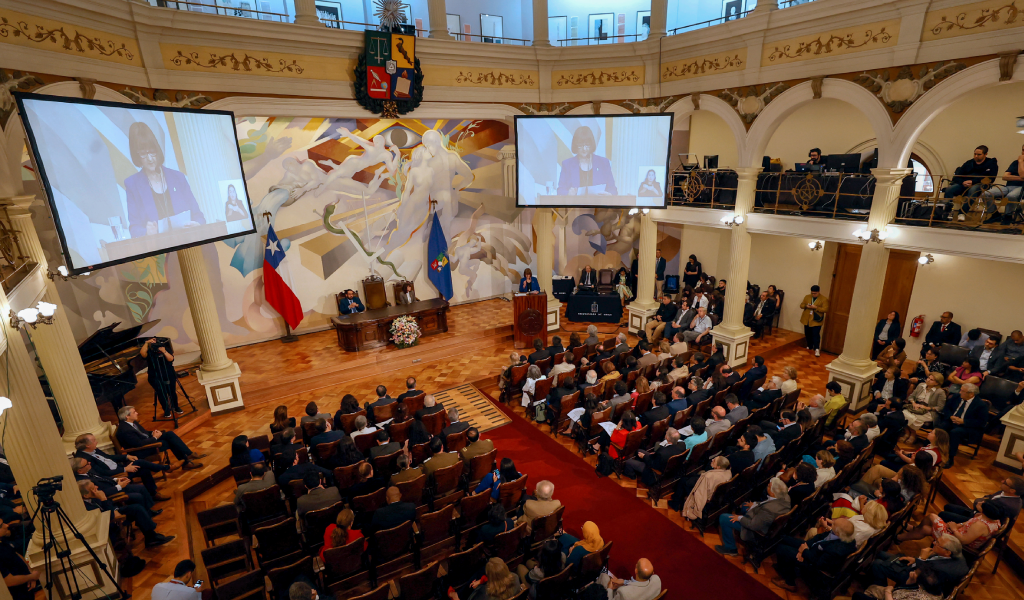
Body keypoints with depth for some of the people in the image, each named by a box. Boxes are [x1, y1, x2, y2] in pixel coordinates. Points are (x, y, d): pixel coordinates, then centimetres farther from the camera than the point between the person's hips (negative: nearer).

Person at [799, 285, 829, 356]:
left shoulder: (824, 299, -7)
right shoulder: (807, 297, 8)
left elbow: (825, 309, -11)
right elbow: (801, 305, 9)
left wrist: (816, 307, -23)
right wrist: (806, 306, -13)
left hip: (816, 320, -5)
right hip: (807, 319, 5)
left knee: (816, 334, -10)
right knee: (807, 334, 14)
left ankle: (817, 349, -8)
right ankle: (809, 346, 28)